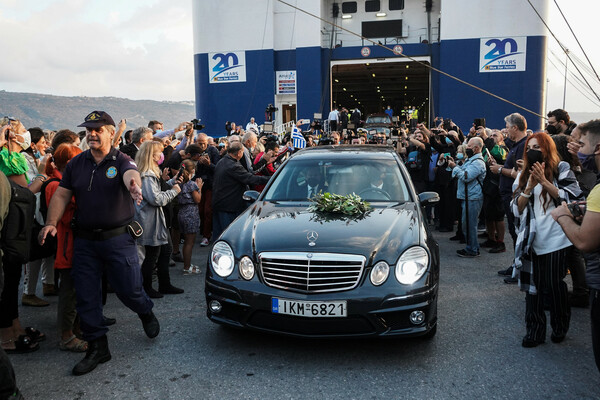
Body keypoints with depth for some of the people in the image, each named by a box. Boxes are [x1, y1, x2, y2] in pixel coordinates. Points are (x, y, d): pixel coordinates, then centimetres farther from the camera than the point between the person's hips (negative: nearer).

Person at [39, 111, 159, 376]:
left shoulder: (121, 161, -7)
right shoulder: (76, 163, 6)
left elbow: (130, 174, -30)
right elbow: (61, 195, 5)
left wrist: (134, 186, -54)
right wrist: (51, 222, -12)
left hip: (118, 238, -4)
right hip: (84, 240, 4)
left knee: (129, 289, 1)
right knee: (86, 297, 8)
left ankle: (146, 313, 36)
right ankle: (97, 347, 24)